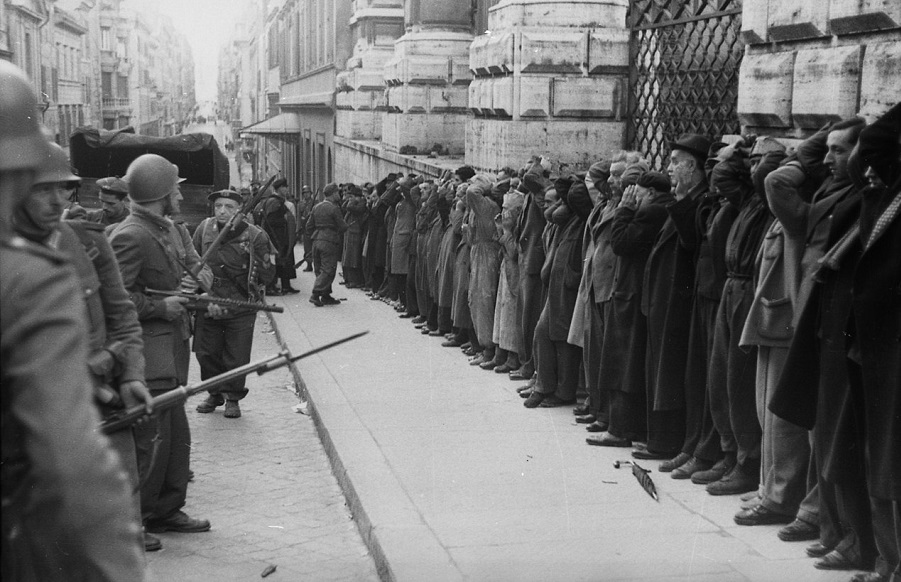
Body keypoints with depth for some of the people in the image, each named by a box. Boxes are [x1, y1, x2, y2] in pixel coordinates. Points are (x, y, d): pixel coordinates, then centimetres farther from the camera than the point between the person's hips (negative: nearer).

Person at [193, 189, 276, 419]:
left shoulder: (255, 236, -10)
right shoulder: (204, 229, 0)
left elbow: (267, 275, -5)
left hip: (240, 308, -3)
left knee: (237, 357, 2)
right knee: (206, 353, 11)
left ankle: (233, 398, 22)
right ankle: (214, 394, 32)